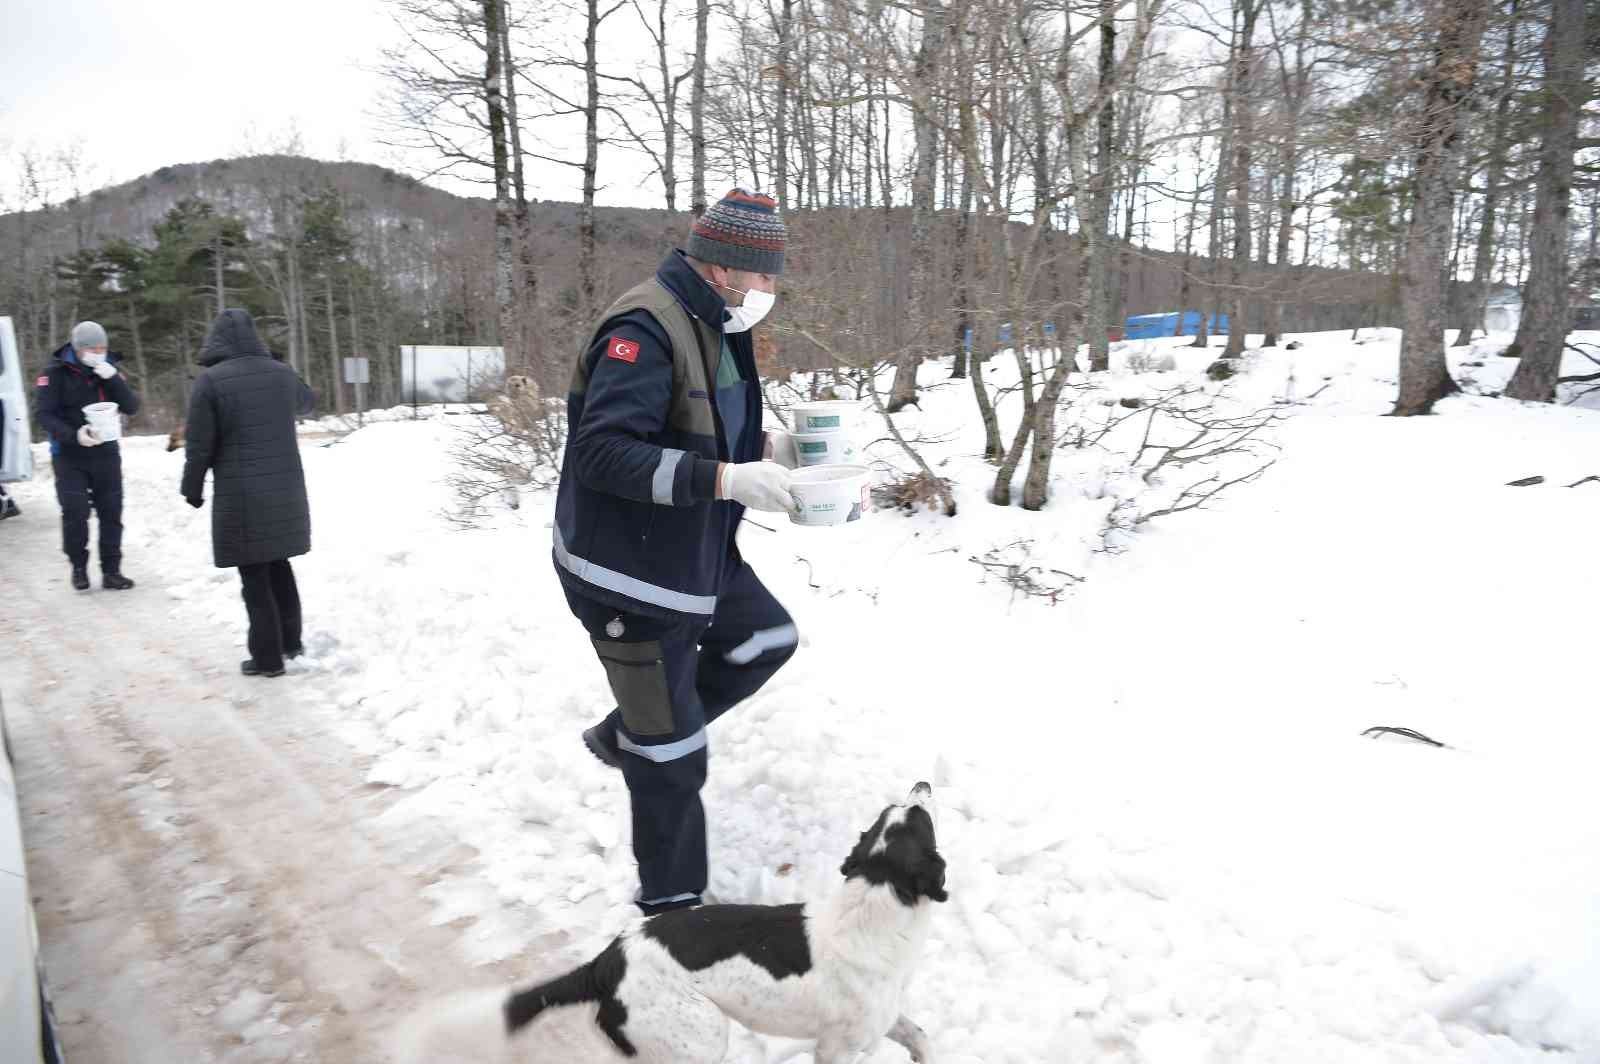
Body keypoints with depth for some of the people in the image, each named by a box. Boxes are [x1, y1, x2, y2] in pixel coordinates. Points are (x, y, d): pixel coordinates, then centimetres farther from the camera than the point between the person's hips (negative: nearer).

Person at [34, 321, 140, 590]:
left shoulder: (109, 370, 4)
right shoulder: (56, 373, -6)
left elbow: (132, 407, -4)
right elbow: (45, 413, -11)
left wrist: (114, 380, -19)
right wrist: (74, 435, -26)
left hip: (106, 454, 3)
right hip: (70, 456, -3)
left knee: (111, 513, 3)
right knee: (75, 513, -5)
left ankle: (111, 571, 11)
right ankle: (78, 567, 15)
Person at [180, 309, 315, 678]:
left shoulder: (210, 380, -11)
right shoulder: (282, 373, 4)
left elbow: (199, 445, -8)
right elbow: (307, 402, 27)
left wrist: (192, 488, 6)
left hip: (242, 498, -5)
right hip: (286, 492, 5)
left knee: (255, 577, 4)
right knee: (279, 565, 20)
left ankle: (268, 656, 10)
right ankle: (291, 642, 26)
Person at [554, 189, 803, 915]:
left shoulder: (716, 327, 8)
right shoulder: (644, 329, -23)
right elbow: (601, 451, -30)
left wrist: (763, 447, 3)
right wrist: (723, 478, -33)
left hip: (695, 557, 9)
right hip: (629, 576, -9)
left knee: (769, 638, 22)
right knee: (673, 757, 3)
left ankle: (625, 735, 30)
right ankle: (670, 898, 27)